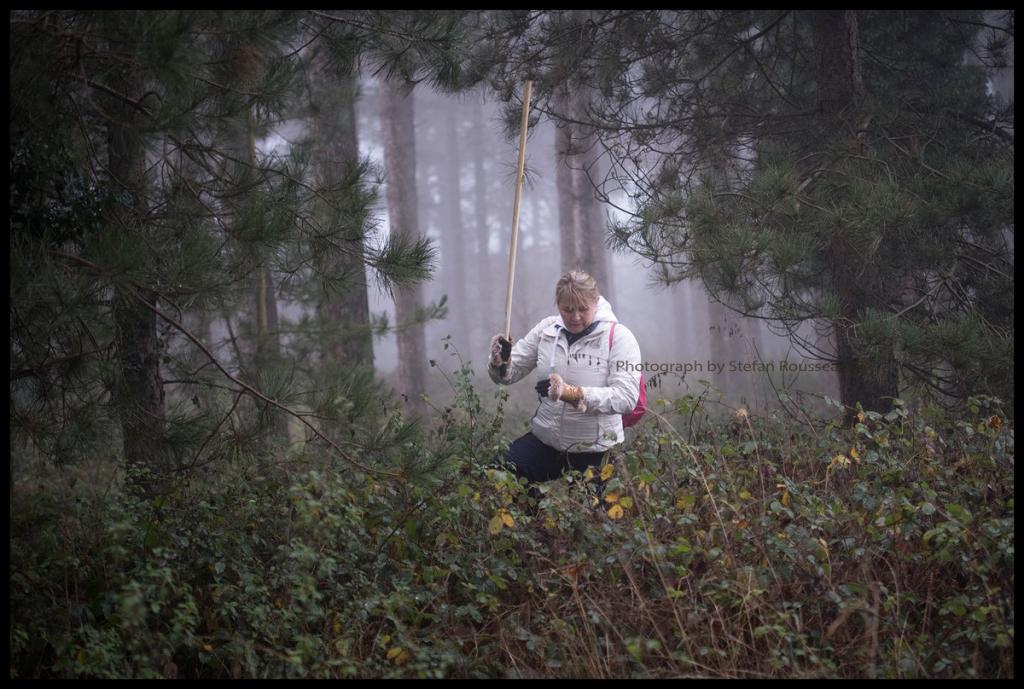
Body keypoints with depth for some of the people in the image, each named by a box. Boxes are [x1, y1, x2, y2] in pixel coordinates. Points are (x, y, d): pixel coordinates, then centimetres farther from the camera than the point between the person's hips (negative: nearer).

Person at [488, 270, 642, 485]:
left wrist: (571, 393, -34)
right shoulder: (546, 329, 0)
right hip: (544, 441, 3)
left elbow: (626, 397, -23)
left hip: (593, 451, -3)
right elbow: (509, 374, 4)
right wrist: (500, 362, -20)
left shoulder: (619, 336, -12)